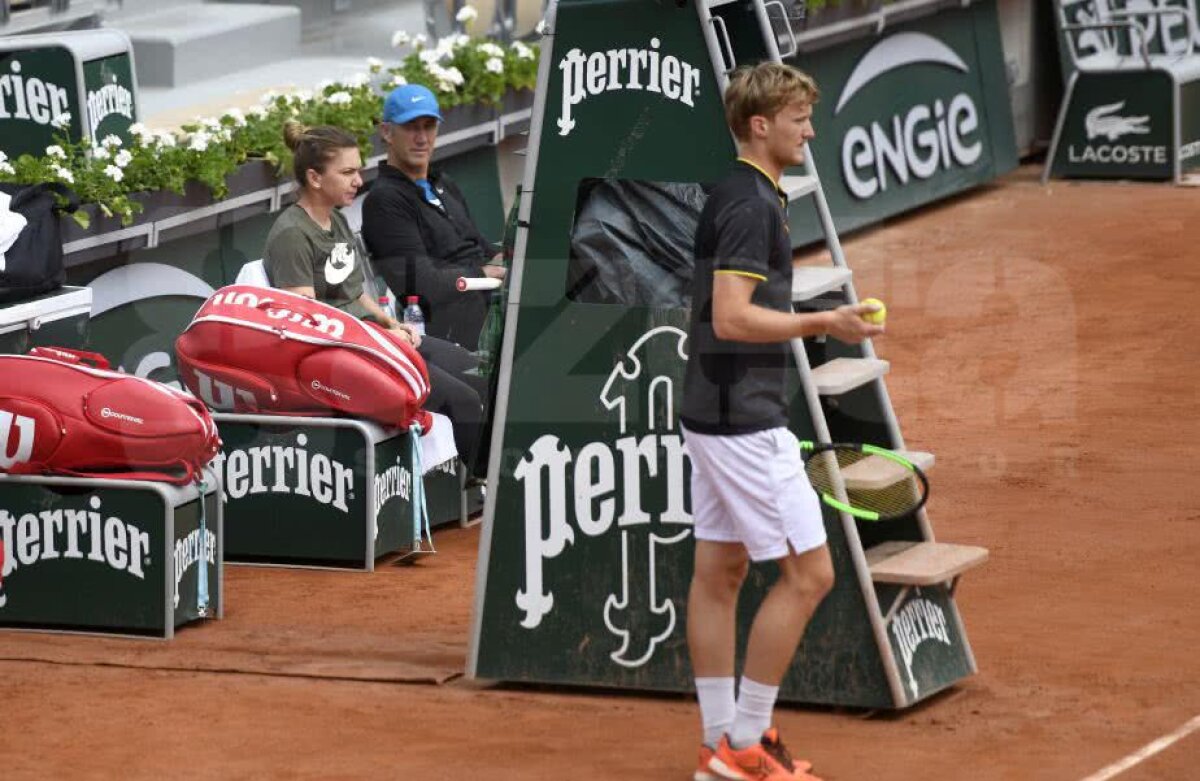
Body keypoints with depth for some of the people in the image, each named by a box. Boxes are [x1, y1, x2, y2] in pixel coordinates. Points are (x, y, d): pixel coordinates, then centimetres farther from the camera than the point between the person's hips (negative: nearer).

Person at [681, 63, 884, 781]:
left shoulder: (737, 196, 14)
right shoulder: (751, 203, -17)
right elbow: (732, 318, -24)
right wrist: (824, 324, -25)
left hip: (716, 415, 10)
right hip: (745, 419, -10)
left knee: (720, 571, 11)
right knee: (809, 573, -7)